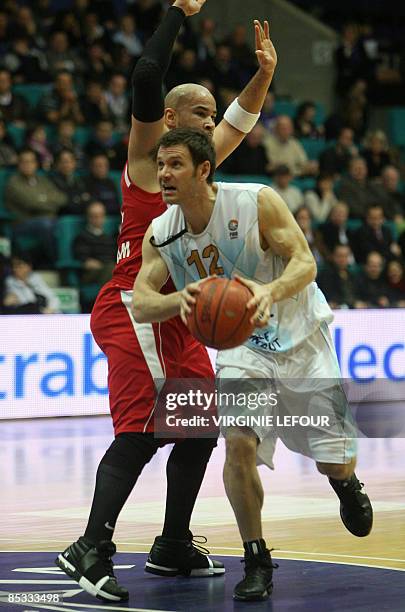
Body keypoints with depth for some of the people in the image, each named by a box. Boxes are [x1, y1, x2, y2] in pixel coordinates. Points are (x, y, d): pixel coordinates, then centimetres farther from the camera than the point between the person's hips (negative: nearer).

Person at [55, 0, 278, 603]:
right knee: (141, 428, -19)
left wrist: (264, 74, 17)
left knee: (199, 429, 11)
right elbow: (146, 77, -19)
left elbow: (239, 122, 33)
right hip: (135, 309, -9)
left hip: (174, 315, 9)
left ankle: (173, 548, 20)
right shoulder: (148, 149, -3)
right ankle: (91, 549, -21)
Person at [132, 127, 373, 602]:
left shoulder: (256, 202, -22)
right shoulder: (160, 234, -11)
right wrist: (181, 298, -39)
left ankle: (346, 483, 43)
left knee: (333, 458, 2)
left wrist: (271, 292, -45)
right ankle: (257, 563, -4)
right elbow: (139, 303, -16)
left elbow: (304, 262, -23)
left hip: (300, 336, -2)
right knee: (238, 443, -20)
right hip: (241, 346, 2)